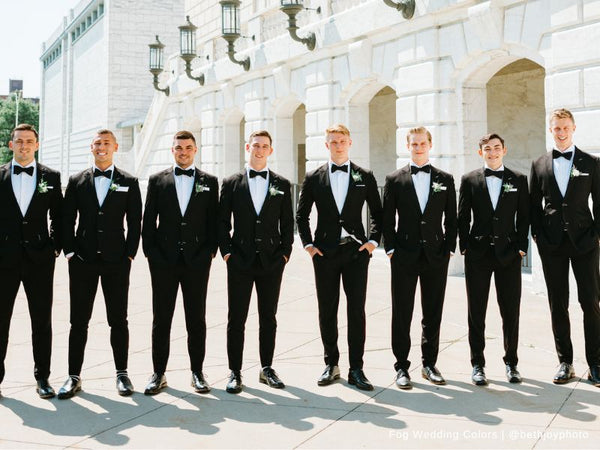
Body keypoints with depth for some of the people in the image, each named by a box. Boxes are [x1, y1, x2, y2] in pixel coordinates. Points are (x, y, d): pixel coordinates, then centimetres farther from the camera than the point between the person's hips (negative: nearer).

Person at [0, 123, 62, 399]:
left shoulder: (51, 177, 5)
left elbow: (57, 216, 9)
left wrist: (55, 246, 1)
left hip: (39, 258, 0)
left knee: (42, 321, 6)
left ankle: (42, 377, 16)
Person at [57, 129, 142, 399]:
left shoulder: (129, 182, 6)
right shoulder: (76, 182, 9)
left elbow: (135, 222, 4)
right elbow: (67, 220, 7)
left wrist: (129, 254, -4)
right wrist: (69, 251, -2)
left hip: (116, 260, -1)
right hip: (83, 260, 1)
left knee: (118, 320, 5)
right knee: (79, 320, 4)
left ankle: (122, 373, 15)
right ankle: (74, 376, 12)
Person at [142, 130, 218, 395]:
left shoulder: (209, 182, 8)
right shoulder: (157, 180, 8)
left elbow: (213, 220, 6)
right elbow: (148, 220, 6)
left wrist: (210, 251, -2)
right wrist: (150, 252, -1)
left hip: (197, 260, 0)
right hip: (164, 260, 0)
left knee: (196, 318, 6)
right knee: (161, 319, 4)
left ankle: (197, 372, 15)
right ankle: (158, 374, 12)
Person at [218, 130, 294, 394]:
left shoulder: (281, 184, 7)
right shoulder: (232, 183, 5)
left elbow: (287, 223, 8)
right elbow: (222, 221, 5)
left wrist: (285, 252, -1)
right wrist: (226, 251, -3)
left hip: (271, 262, 1)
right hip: (240, 262, -1)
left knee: (268, 319, 10)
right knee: (236, 319, 1)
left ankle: (267, 369, 21)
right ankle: (235, 372, 10)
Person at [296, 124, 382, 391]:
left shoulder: (365, 177, 6)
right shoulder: (314, 178, 6)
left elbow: (377, 213, 11)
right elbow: (301, 215, 11)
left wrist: (373, 241, -1)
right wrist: (308, 244, 2)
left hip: (356, 251, 0)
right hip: (325, 252, 1)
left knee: (357, 310, -1)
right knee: (327, 311, 6)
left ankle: (356, 369, 6)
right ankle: (331, 365, 18)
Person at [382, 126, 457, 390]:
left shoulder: (445, 180, 9)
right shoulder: (394, 180, 5)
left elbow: (451, 218, 9)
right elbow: (387, 219, 3)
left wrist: (449, 248, 1)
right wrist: (390, 249, -4)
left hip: (436, 256, 2)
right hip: (405, 257, -1)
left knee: (433, 314, 8)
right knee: (401, 314, 1)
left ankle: (429, 364, 21)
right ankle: (401, 367, 10)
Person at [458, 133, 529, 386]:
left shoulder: (518, 180, 7)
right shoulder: (469, 180, 5)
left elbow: (524, 216, 7)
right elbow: (463, 217, 5)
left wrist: (521, 247, -1)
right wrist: (465, 247, -2)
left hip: (509, 254, 1)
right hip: (478, 254, 0)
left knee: (511, 311, 5)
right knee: (476, 311, 4)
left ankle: (511, 362, 20)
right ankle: (477, 365, 14)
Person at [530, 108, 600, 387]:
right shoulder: (539, 165, 8)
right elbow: (534, 205, 10)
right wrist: (537, 235, 2)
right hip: (552, 245, 2)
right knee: (558, 304, 5)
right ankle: (565, 363, 13)